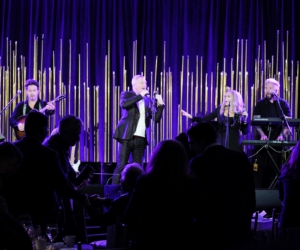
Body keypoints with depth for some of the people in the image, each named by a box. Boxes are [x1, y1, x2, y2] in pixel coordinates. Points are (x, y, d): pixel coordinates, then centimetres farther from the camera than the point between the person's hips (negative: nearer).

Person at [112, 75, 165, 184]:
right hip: (127, 137, -4)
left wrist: (160, 104, -3)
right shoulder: (127, 95, 5)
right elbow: (123, 104, -19)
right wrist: (140, 96, -16)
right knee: (121, 165, -6)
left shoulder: (148, 100, 14)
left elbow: (156, 118, 10)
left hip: (141, 139, 4)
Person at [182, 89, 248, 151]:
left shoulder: (240, 112, -1)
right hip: (221, 144, 1)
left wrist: (245, 120, -15)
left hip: (235, 146, -1)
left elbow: (244, 132, 2)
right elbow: (204, 119, 2)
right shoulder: (220, 110, 4)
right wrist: (190, 116, -8)